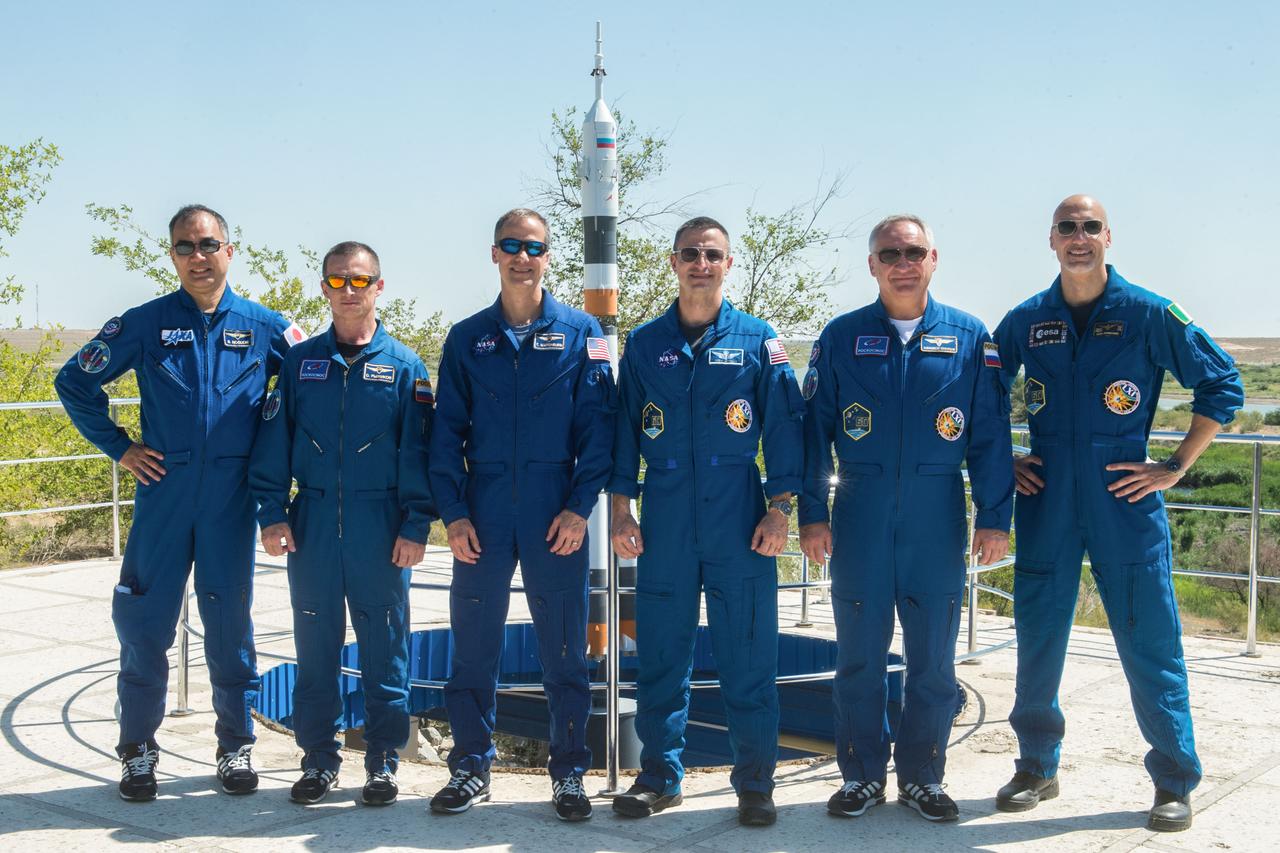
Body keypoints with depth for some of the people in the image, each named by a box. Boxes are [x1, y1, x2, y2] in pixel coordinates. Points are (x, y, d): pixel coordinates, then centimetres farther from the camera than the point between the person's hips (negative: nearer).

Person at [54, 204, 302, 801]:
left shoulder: (264, 326, 4)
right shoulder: (144, 324, 2)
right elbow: (75, 381, 10)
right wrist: (118, 448, 4)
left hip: (232, 500, 0)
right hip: (163, 494, 0)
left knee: (230, 623, 7)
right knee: (144, 623, 2)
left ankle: (235, 747, 19)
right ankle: (138, 750, 15)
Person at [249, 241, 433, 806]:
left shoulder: (404, 366, 2)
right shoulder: (300, 362, 7)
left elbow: (418, 451, -1)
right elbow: (274, 441, 6)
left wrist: (416, 526, -7)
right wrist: (272, 513, -2)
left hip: (381, 529, -2)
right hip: (312, 524, 2)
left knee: (384, 647, 4)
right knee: (315, 646, 8)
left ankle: (382, 762, 16)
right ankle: (318, 759, 20)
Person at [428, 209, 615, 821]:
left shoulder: (581, 333, 3)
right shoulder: (467, 338, 9)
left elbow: (598, 426, 0)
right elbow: (447, 432, 7)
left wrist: (579, 506, -9)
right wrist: (452, 511, -3)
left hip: (555, 517, -2)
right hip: (482, 516, 2)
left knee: (564, 650, 4)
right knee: (473, 647, 6)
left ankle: (569, 772, 16)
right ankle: (471, 767, 19)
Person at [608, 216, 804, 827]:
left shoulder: (757, 340, 3)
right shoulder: (644, 344, 8)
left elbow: (783, 426, 2)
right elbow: (625, 428, 10)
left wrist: (779, 508, -5)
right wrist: (621, 508, 3)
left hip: (740, 525, -1)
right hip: (664, 525, 2)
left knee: (748, 659, 2)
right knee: (659, 658, 7)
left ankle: (755, 783, 14)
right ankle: (658, 777, 20)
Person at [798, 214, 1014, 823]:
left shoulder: (970, 339, 4)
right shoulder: (841, 338, 4)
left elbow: (990, 434, 4)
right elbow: (815, 429, 4)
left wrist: (994, 516, -1)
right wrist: (812, 513, -2)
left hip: (937, 520, 0)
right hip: (860, 518, 0)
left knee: (933, 658, 7)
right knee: (859, 655, 6)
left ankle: (922, 776, 22)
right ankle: (862, 774, 20)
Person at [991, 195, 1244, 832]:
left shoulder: (1149, 314, -3)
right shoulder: (1024, 322, 5)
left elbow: (1221, 384, 0)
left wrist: (1177, 466, -4)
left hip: (1125, 500, -2)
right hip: (1046, 506, 3)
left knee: (1150, 642, 1)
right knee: (1038, 638, 9)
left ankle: (1174, 783, 14)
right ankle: (1037, 768, 24)